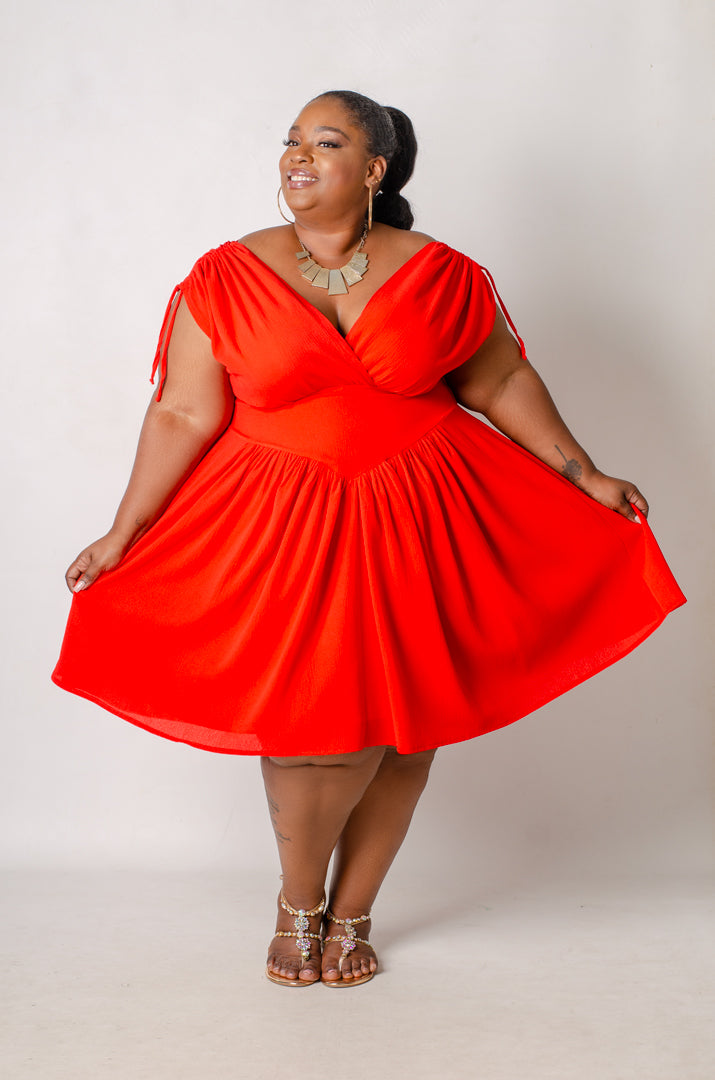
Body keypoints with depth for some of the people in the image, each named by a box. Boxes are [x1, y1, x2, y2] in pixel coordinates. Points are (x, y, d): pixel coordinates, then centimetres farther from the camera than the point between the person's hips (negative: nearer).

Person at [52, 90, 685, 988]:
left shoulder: (439, 276, -1)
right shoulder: (224, 280, -3)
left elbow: (500, 385, 7)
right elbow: (184, 416, -2)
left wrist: (585, 479, 7)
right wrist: (122, 536, -4)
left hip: (415, 524, 2)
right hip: (282, 531, -1)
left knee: (399, 723, 5)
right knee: (315, 729, -7)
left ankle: (350, 913, 28)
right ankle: (298, 902, 24)